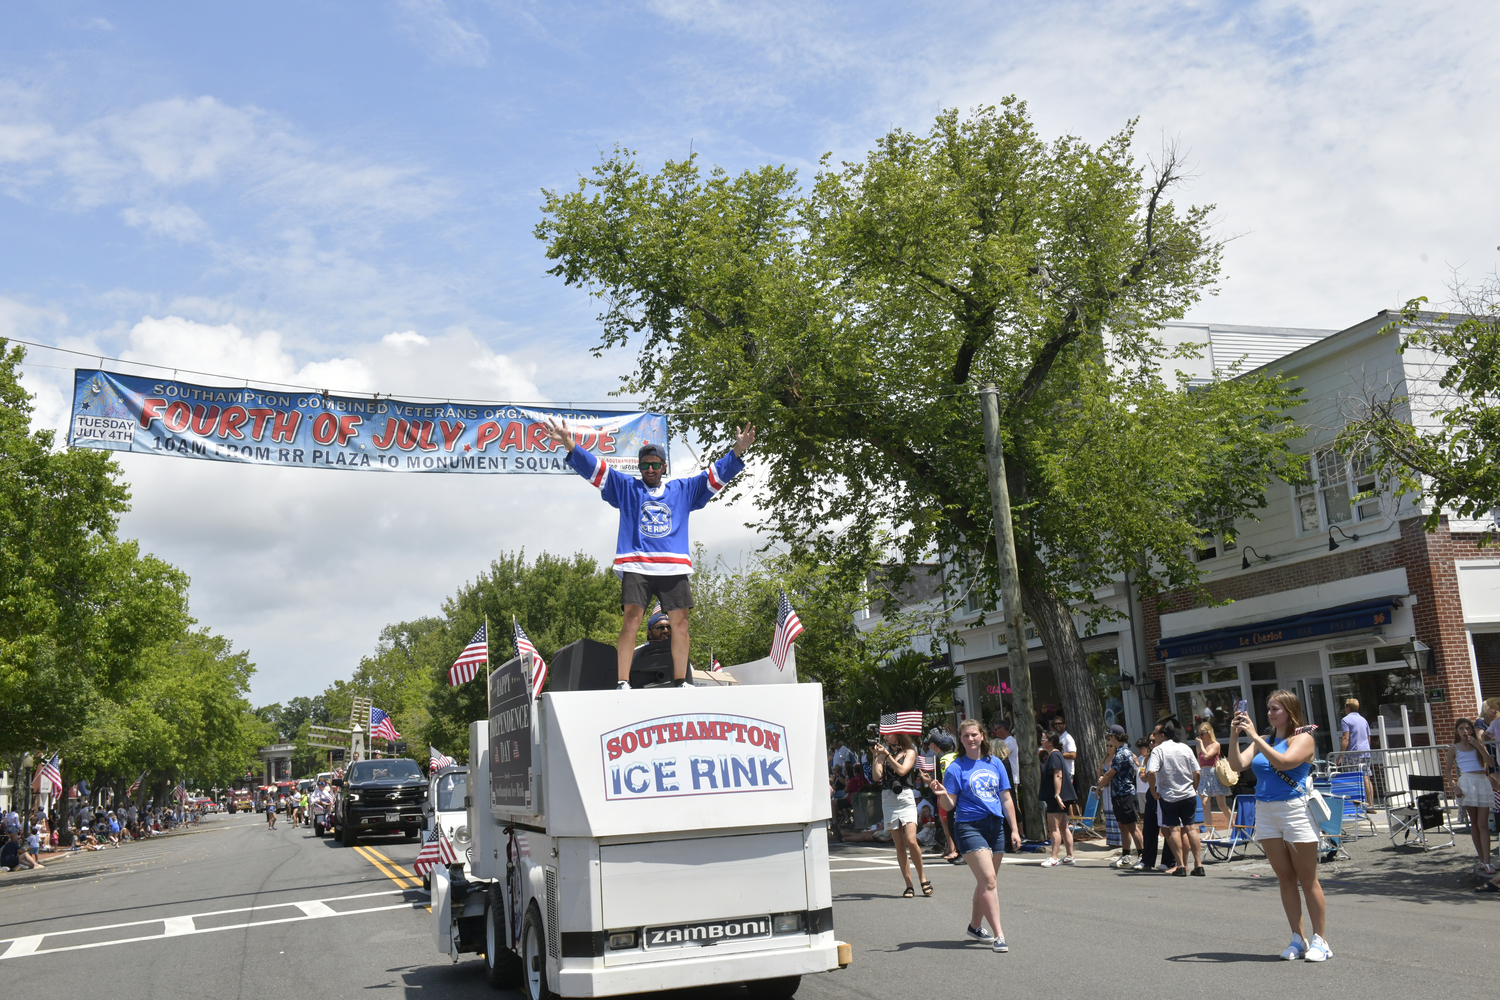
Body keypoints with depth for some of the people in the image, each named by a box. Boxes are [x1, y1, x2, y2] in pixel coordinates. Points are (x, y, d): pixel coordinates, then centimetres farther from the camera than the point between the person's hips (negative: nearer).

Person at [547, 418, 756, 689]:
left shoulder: (683, 490, 22)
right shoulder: (625, 488, 19)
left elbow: (716, 474, 19)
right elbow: (594, 468, 11)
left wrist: (738, 450, 6)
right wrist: (570, 445, -3)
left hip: (674, 567, 2)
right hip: (636, 565, -2)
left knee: (680, 621, -2)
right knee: (632, 619, -14)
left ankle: (680, 682, 6)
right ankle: (623, 683, -16)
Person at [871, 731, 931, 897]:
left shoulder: (909, 752, 6)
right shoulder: (884, 751, 12)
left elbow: (902, 770, -12)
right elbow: (877, 776, 2)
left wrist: (886, 755, -14)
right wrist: (876, 757, -3)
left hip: (905, 798, -3)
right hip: (888, 800, 3)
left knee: (911, 841, -15)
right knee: (899, 845, 0)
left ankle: (922, 877, 4)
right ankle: (909, 886, 3)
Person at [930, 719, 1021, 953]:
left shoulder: (995, 764, 10)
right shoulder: (956, 768, -2)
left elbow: (1006, 799, 14)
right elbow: (950, 806, -3)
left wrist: (1014, 830, 10)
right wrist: (942, 794, -24)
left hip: (996, 826, 5)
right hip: (969, 826, -5)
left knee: (985, 882, 12)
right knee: (988, 880, -15)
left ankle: (975, 926, 31)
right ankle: (998, 935, -14)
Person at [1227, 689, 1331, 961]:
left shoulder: (1303, 739, -3)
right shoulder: (1264, 741, 14)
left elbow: (1283, 762, -20)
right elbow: (1237, 764, 3)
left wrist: (1255, 737, -20)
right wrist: (1234, 735, -8)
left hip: (1295, 809, -5)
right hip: (1265, 812, 5)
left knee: (1307, 879, 0)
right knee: (1285, 878, 8)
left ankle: (1320, 941, 7)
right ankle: (1298, 939, 15)